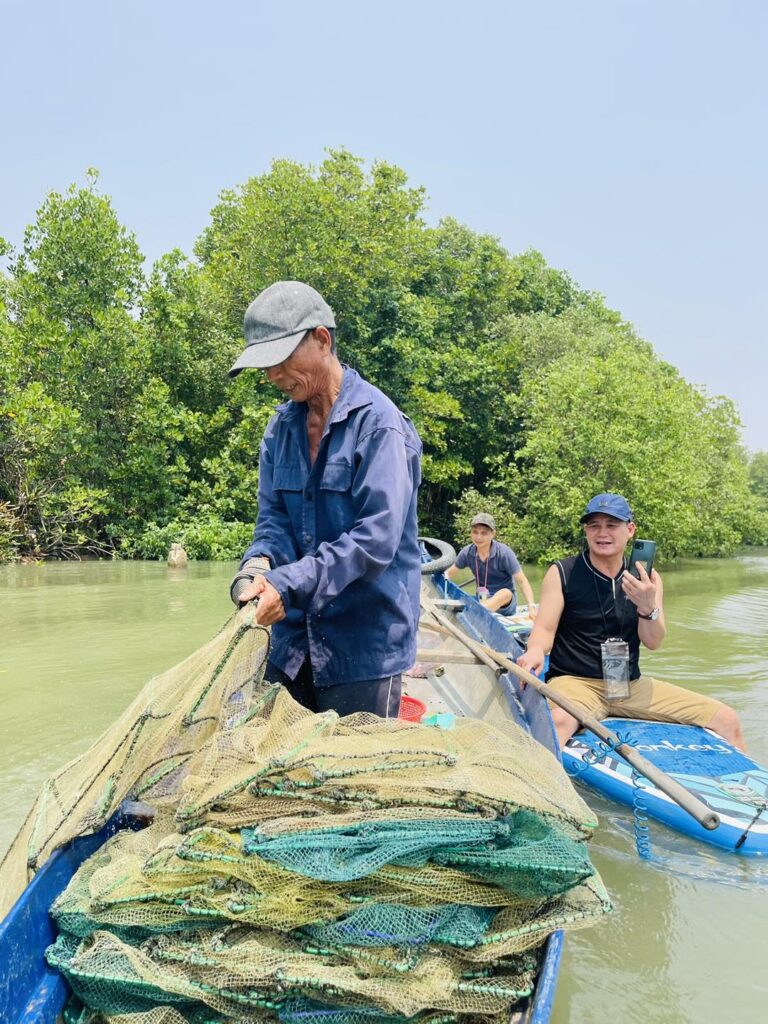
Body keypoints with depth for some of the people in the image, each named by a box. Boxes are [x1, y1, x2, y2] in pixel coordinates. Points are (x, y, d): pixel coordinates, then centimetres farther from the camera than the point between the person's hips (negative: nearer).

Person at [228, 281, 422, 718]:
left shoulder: (378, 422, -14)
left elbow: (377, 537, -20)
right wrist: (260, 563, -15)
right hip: (294, 638, 6)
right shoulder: (282, 425, 7)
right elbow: (274, 517, 7)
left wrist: (288, 584, -25)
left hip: (365, 643, -6)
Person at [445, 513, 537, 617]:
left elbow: (522, 581, -15)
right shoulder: (467, 553, -4)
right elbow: (449, 574, 9)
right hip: (482, 600, 5)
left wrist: (531, 606, -28)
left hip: (506, 604, -5)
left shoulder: (504, 553, -14)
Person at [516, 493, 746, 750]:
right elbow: (545, 628, -8)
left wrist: (648, 608, -22)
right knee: (558, 721, -42)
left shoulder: (646, 579, 7)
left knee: (726, 720, -1)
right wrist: (535, 651, -31)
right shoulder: (562, 573, -2)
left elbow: (653, 642, -1)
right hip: (575, 681, -4)